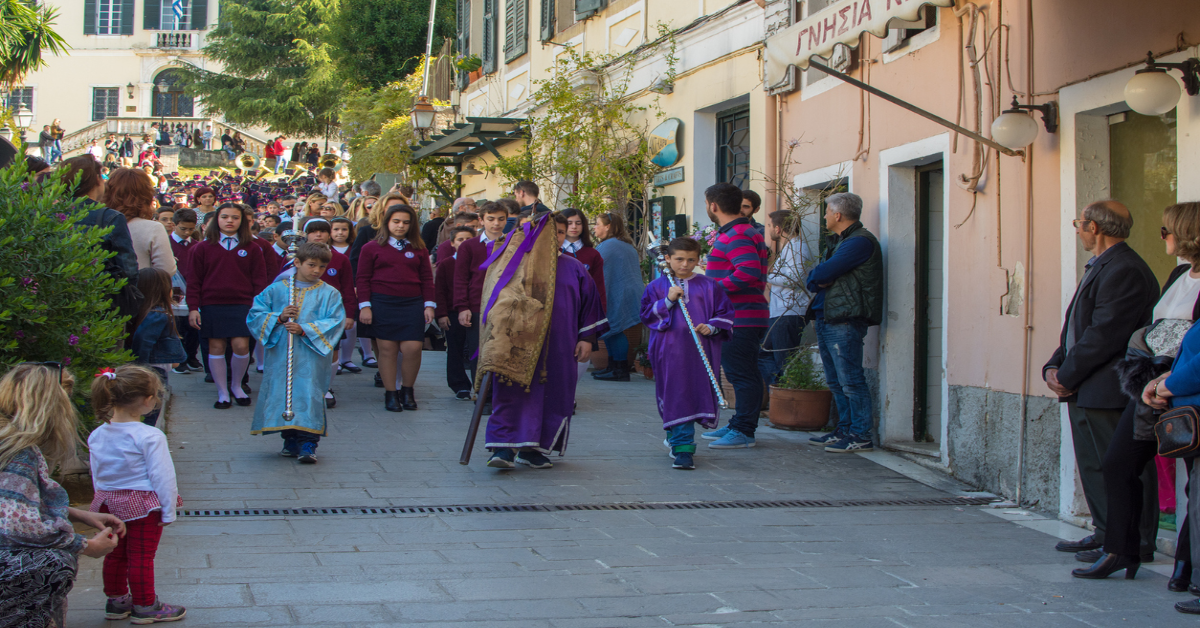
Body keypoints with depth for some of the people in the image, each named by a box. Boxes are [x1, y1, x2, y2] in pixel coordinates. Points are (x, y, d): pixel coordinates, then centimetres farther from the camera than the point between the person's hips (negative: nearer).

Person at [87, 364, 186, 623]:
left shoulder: (97, 436, 0)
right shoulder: (150, 437, -20)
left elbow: (96, 475, 10)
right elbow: (162, 477, -17)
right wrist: (168, 511, -8)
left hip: (109, 504, 6)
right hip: (143, 505, -6)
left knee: (115, 554, 18)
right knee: (141, 557, 4)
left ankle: (116, 602, 32)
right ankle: (145, 607, 15)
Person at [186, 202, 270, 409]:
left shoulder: (252, 249, 8)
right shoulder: (203, 248, 7)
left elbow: (259, 281, 8)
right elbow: (194, 281, 7)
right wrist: (193, 308, -1)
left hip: (242, 306, 0)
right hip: (212, 305, 0)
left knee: (241, 346, -9)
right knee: (216, 347, 0)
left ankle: (236, 385, 15)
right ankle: (222, 392, 12)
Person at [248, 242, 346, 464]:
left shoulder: (329, 294, 3)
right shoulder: (277, 290, 7)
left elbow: (334, 322, -7)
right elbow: (255, 314, 5)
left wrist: (304, 330, -18)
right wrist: (279, 318, -12)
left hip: (312, 359, -2)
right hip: (280, 356, 2)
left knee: (310, 394, -9)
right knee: (283, 394, 4)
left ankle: (308, 442, -6)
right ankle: (290, 440, 16)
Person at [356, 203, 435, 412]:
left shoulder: (419, 249, 13)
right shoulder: (372, 248, 7)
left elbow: (427, 278, 14)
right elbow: (362, 279, 5)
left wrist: (429, 304, 6)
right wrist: (364, 306, -3)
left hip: (412, 304, 1)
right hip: (382, 304, -1)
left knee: (413, 348, -9)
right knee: (387, 349, -1)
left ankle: (407, 391, 10)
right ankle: (390, 395, 8)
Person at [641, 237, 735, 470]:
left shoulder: (709, 287, 7)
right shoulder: (657, 286, 7)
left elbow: (725, 313, 8)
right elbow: (646, 314, 1)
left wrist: (711, 327, -10)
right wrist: (667, 301, -11)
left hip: (701, 350, 1)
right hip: (670, 352, -1)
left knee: (697, 395, 5)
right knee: (676, 398, -5)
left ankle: (677, 436, 25)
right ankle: (683, 449, -3)